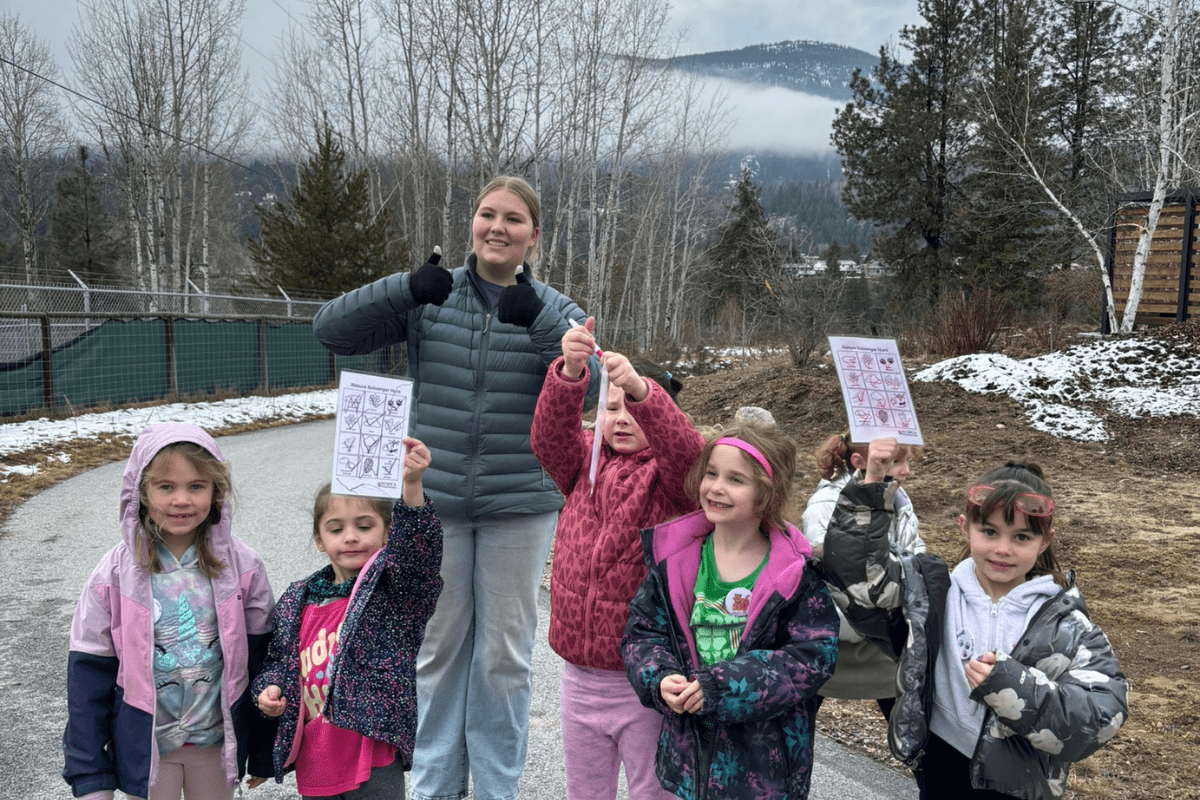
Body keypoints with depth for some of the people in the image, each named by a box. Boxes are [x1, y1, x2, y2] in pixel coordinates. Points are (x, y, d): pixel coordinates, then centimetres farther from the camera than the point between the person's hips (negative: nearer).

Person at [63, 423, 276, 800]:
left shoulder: (242, 567, -10)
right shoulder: (114, 576, -11)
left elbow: (260, 662, -2)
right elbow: (89, 673, -4)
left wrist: (263, 754, 3)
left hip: (218, 742, 1)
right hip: (144, 747, -1)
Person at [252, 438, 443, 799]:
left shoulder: (396, 590, -8)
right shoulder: (296, 602, 7)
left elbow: (418, 548, -28)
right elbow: (279, 658, 21)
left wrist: (411, 488, -42)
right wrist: (269, 689, 0)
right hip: (313, 763, 5)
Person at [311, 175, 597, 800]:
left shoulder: (555, 310, 1)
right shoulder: (429, 299, 0)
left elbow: (590, 381, -14)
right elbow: (331, 330, -5)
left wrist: (538, 320, -28)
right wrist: (403, 289, -20)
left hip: (521, 507, 0)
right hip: (433, 501, 1)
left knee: (505, 653, 10)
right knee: (439, 645, 13)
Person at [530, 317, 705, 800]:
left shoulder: (669, 476, -6)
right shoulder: (585, 462, 4)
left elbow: (684, 450, -28)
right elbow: (549, 435, -15)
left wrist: (640, 388, -43)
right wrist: (570, 373, -32)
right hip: (580, 676, 4)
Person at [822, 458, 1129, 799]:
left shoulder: (1067, 626, -11)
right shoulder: (935, 591, -7)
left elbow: (1102, 717, -18)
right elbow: (857, 570, -12)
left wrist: (1012, 686, -31)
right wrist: (871, 487, -21)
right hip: (937, 770, 1)